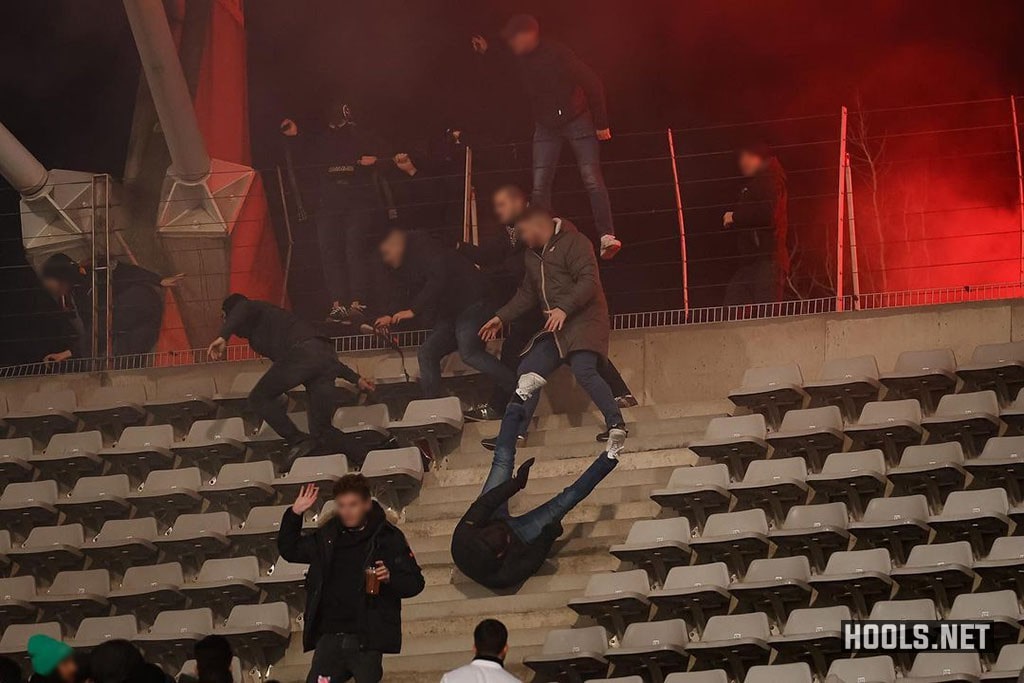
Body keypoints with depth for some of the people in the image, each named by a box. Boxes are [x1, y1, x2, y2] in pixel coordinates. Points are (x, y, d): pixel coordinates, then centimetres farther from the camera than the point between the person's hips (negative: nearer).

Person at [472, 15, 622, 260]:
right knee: (539, 185, -3)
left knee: (592, 178, -15)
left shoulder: (557, 54, -19)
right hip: (546, 127, 6)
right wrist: (485, 53, 1)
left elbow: (592, 83, -15)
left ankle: (607, 237, -20)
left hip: (577, 120, -5)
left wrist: (601, 123, -14)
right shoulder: (519, 60, -2)